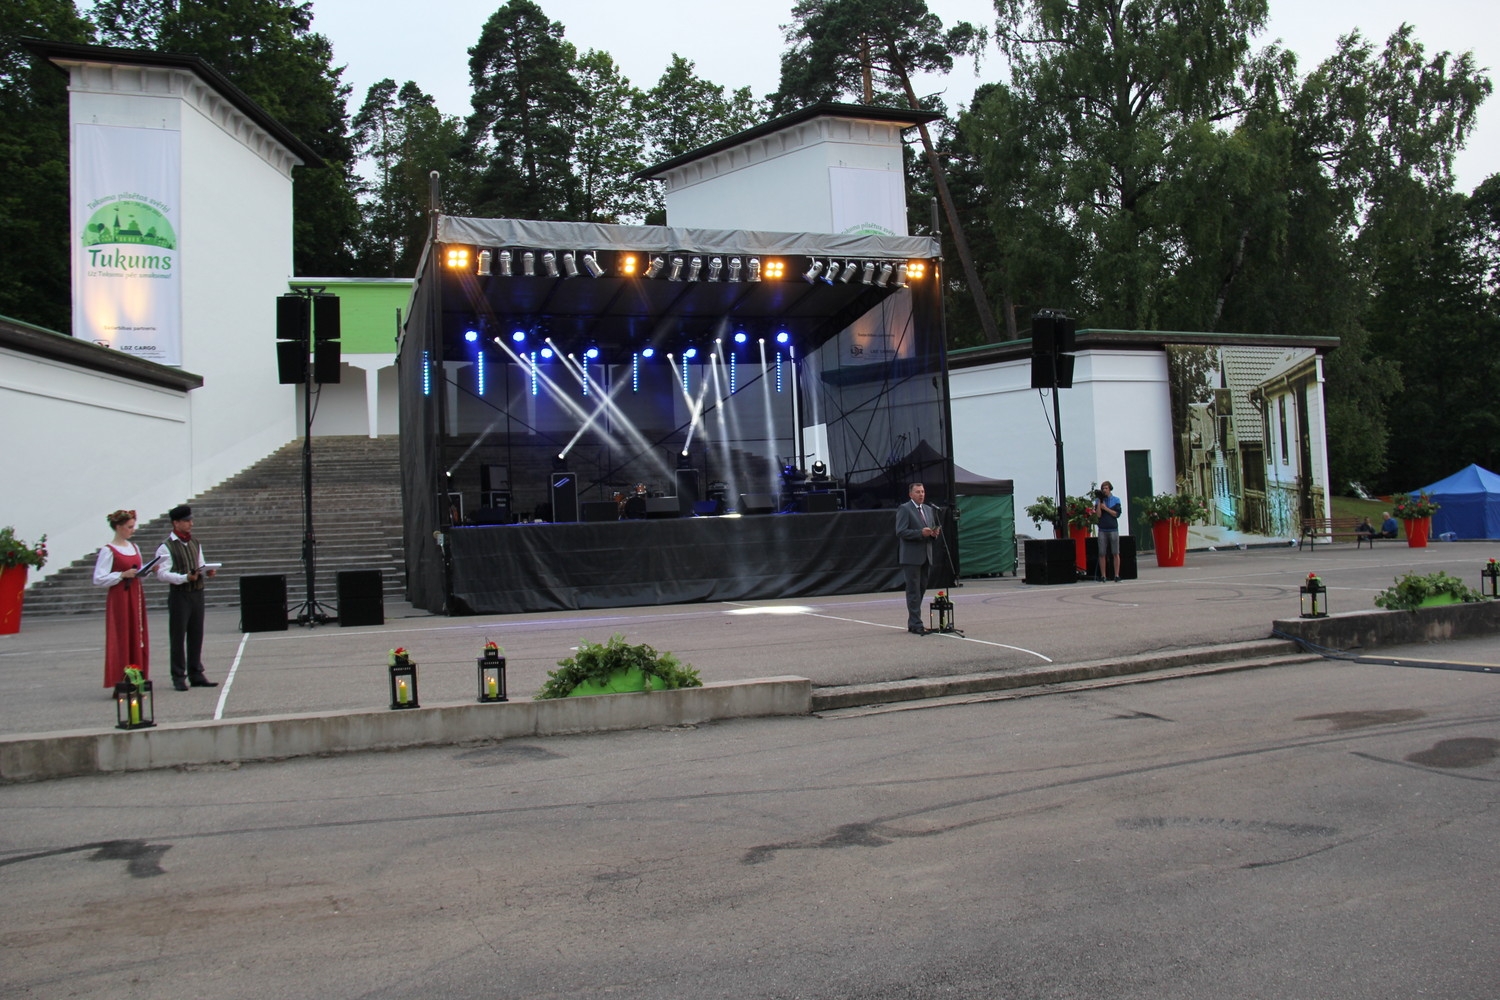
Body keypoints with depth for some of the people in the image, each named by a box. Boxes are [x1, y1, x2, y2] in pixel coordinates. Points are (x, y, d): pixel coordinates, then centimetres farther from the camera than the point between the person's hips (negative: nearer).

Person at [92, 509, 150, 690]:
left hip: (136, 597, 7)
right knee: (121, 638, -5)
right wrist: (122, 575, -20)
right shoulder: (108, 551, -9)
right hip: (119, 599, -7)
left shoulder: (134, 547, 12)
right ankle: (120, 683, -1)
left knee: (138, 637, 8)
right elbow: (98, 579, -13)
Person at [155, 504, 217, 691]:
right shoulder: (166, 547, -8)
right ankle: (178, 677, 7)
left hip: (197, 593, 6)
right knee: (178, 637, -1)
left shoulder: (196, 543, 12)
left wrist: (207, 571, -3)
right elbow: (162, 573, -14)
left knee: (196, 635, 11)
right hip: (179, 595, -6)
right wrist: (185, 578, -25)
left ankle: (196, 674, 20)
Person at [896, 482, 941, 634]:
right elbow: (901, 531, -14)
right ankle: (916, 625, -4)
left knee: (921, 589, 10)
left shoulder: (929, 509, 17)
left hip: (926, 556, 8)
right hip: (911, 557, -8)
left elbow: (932, 529, 23)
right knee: (913, 591, -6)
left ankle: (912, 623, 18)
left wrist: (935, 532, 0)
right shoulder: (904, 509, -6)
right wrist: (921, 533, -22)